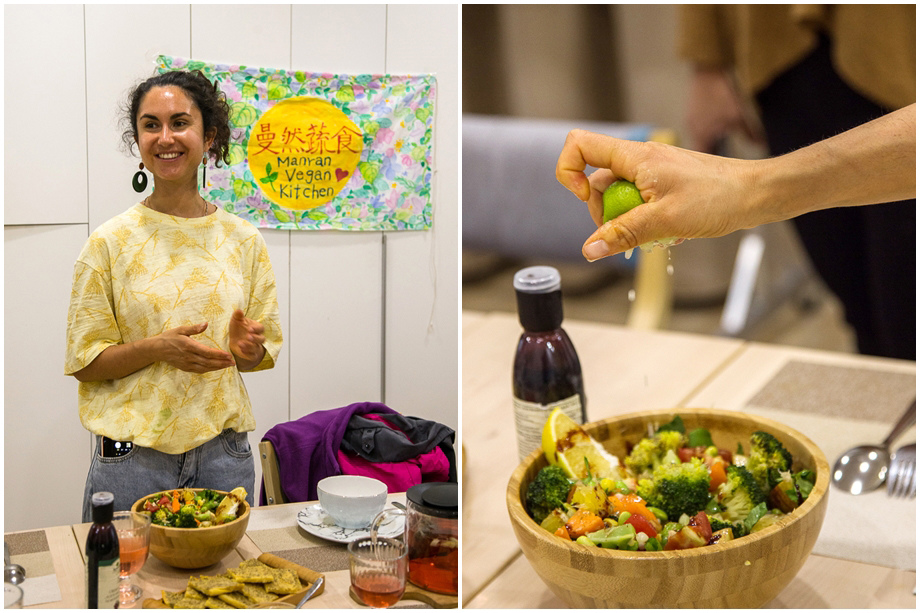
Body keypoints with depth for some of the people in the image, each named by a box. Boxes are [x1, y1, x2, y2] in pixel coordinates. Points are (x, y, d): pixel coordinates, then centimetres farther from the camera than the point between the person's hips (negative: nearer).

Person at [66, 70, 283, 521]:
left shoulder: (244, 241, 5)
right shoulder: (110, 243, -3)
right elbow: (84, 361, -3)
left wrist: (245, 348, -11)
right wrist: (157, 349, -19)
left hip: (224, 453, 3)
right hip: (132, 459, -2)